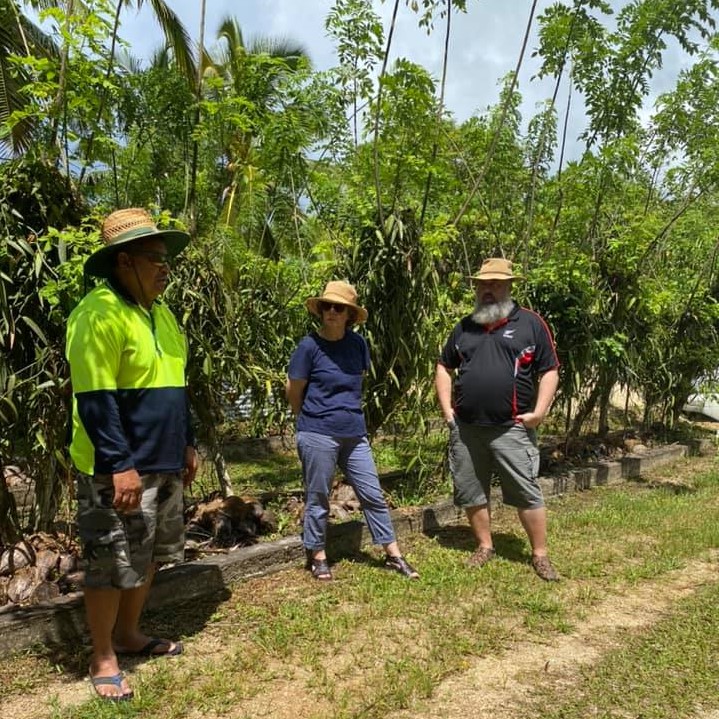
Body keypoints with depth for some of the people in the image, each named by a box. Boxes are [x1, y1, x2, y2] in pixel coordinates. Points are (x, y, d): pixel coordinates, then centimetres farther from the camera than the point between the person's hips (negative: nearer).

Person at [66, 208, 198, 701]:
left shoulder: (160, 313, 11)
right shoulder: (100, 313, -17)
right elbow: (95, 398, -21)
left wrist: (187, 444, 18)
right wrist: (120, 465, -23)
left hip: (163, 466, 9)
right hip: (118, 470, -9)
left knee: (151, 555, 19)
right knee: (113, 565, 4)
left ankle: (129, 633, 38)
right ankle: (103, 659, 23)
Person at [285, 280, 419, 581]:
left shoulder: (358, 344, 3)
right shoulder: (309, 346, -11)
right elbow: (293, 391, -1)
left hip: (354, 434, 5)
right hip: (318, 436, -4)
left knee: (373, 495, 8)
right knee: (317, 499, 8)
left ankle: (393, 556, 20)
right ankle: (317, 557, 26)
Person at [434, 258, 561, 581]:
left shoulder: (530, 323, 0)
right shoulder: (465, 326, 12)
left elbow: (549, 371, 0)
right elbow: (444, 368, 18)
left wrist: (539, 412, -9)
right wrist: (447, 409, 8)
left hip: (511, 429, -4)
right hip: (465, 429, 4)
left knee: (527, 493, 1)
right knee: (471, 493, 12)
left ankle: (540, 555, 16)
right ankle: (485, 546, 29)